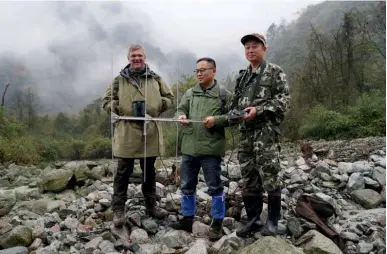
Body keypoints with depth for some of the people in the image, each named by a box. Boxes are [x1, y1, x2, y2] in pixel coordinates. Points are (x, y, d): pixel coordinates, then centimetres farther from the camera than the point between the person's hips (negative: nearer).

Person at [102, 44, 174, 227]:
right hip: (127, 132, -2)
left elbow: (169, 98, 14)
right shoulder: (120, 79, 4)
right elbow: (106, 101, 7)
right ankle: (118, 209, 16)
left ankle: (151, 205, 29)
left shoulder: (155, 78, 9)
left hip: (150, 131, 3)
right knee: (124, 172, 4)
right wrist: (118, 108, -12)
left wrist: (158, 105, -5)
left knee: (149, 171, 14)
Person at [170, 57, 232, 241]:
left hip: (211, 148, -5)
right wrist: (181, 116, -11)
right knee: (186, 185, 14)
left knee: (214, 187, 5)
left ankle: (217, 224, 20)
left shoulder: (224, 93, -1)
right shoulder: (190, 93, 12)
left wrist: (216, 120, -17)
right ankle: (187, 219, 30)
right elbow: (181, 109, 12)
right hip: (189, 147, 5)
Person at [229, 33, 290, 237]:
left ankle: (272, 221, 7)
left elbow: (283, 100, -7)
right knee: (248, 178, 8)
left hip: (266, 130, -6)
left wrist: (259, 109, -18)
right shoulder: (242, 76, 20)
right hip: (245, 131, 6)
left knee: (270, 176, -6)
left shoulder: (275, 72, 3)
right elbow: (235, 102, 22)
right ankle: (253, 219, 19)